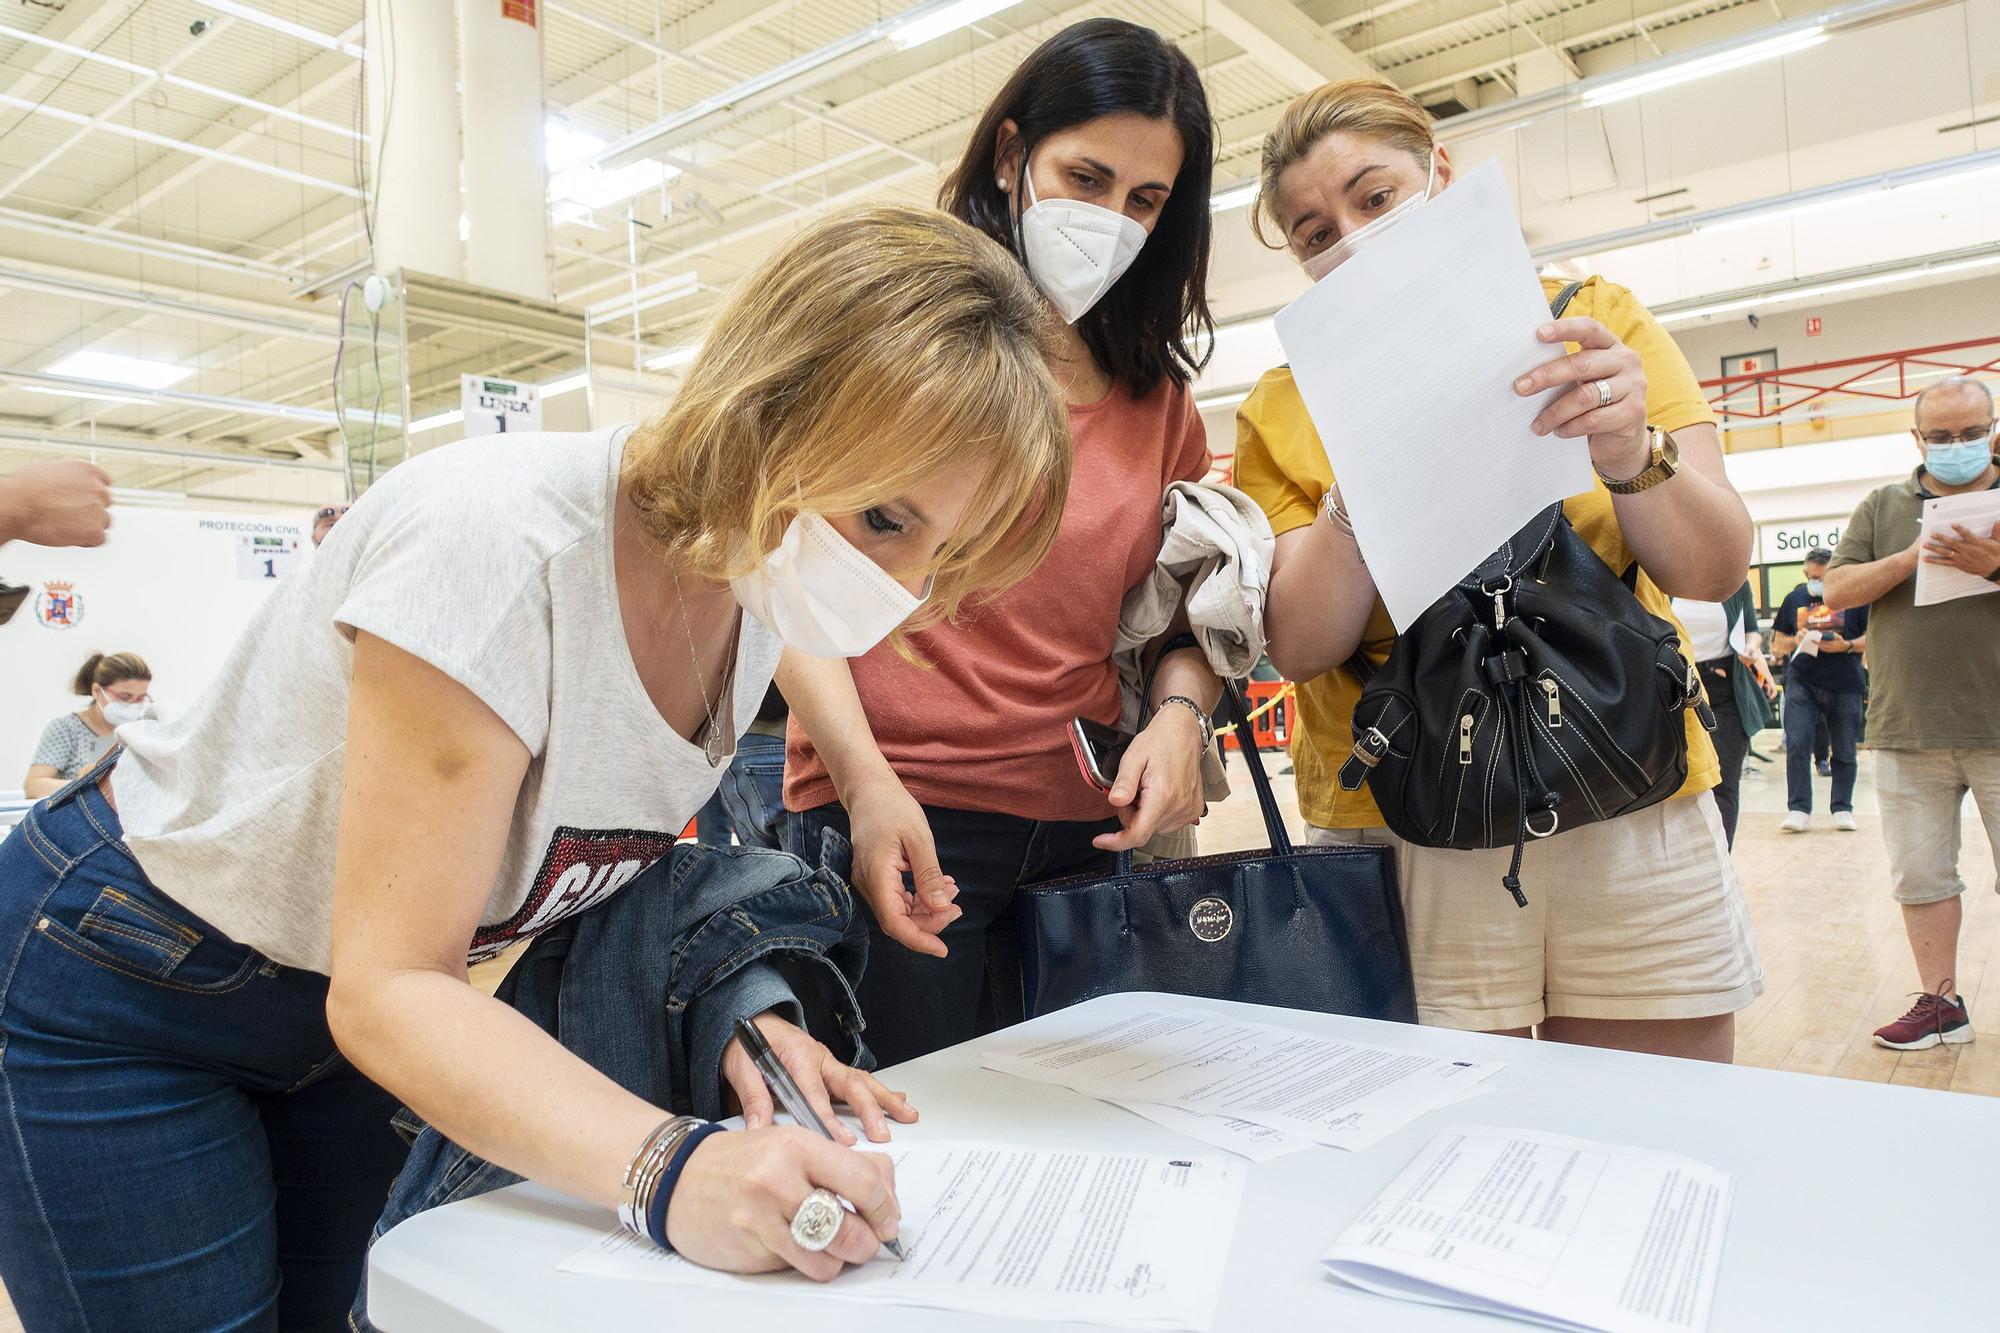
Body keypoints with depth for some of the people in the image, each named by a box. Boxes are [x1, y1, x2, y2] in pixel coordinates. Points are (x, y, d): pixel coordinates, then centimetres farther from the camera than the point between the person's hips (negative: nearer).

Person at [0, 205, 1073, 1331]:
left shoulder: (751, 588, -12)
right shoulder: (501, 542, -34)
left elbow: (602, 857, -3)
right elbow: (385, 989, -31)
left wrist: (732, 1007, -21)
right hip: (119, 981, -6)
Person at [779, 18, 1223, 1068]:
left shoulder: (1158, 393, 13)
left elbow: (1186, 604, 15)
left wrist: (1180, 710, -7)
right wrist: (867, 780, -18)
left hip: (1088, 826, 4)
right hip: (894, 821, -4)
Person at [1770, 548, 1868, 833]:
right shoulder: (1794, 598, 12)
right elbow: (1778, 643, 15)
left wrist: (1847, 646, -14)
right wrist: (1796, 641, -7)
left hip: (1845, 684, -1)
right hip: (1801, 683, 1)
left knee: (1844, 751, 5)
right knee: (1797, 746, -8)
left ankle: (1842, 809, 16)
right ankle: (1799, 810, -4)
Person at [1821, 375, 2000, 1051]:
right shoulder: (1883, 506, 10)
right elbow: (1838, 590, 2)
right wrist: (1912, 557, -12)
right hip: (1907, 730, 2)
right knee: (1920, 877, 8)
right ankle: (1940, 1003, 19)